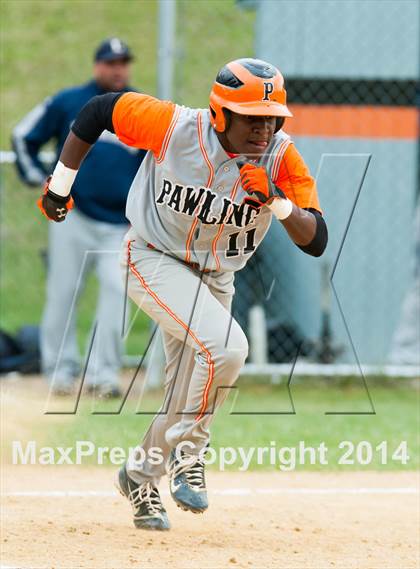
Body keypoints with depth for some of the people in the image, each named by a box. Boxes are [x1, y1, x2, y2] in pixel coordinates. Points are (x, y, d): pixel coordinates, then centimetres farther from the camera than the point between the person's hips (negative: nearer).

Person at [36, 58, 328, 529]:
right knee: (225, 347, -27)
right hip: (154, 261, -5)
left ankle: (142, 475, 34)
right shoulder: (175, 127, -25)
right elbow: (98, 110, -10)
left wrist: (276, 201, -40)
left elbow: (316, 241, -22)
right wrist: (59, 186, -4)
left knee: (189, 395, 11)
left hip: (215, 277, 5)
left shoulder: (281, 158, -19)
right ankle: (188, 453, -8)